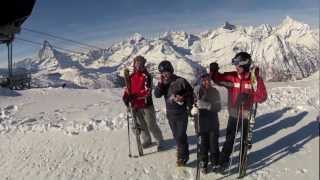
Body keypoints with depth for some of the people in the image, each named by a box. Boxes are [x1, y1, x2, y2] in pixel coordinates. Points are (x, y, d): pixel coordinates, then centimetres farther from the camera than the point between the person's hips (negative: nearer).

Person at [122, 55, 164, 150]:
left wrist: (134, 95, -31)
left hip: (146, 105, -5)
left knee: (152, 125, 3)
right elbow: (127, 89, 10)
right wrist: (126, 96, -11)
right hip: (135, 106, 5)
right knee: (141, 125, 17)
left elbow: (147, 91, -21)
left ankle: (160, 141, 22)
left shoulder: (146, 76, -11)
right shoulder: (131, 76, 7)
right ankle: (146, 141, 36)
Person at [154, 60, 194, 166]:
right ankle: (183, 151, 39)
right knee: (176, 135, 18)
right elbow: (157, 95, -9)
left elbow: (190, 93, -7)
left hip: (181, 114, -5)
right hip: (170, 114, 5)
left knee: (180, 136, -2)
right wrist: (160, 83, -21)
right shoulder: (163, 83, 0)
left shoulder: (180, 81, -14)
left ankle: (182, 156, 15)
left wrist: (189, 108, -8)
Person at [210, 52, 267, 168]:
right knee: (229, 139, 6)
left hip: (247, 115, 0)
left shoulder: (254, 79, -14)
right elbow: (217, 79, 0)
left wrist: (248, 97, -33)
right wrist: (213, 70, -20)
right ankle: (223, 160, 24)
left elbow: (262, 97, -18)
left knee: (245, 139, 19)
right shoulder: (231, 77, -8)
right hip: (233, 114, 0)